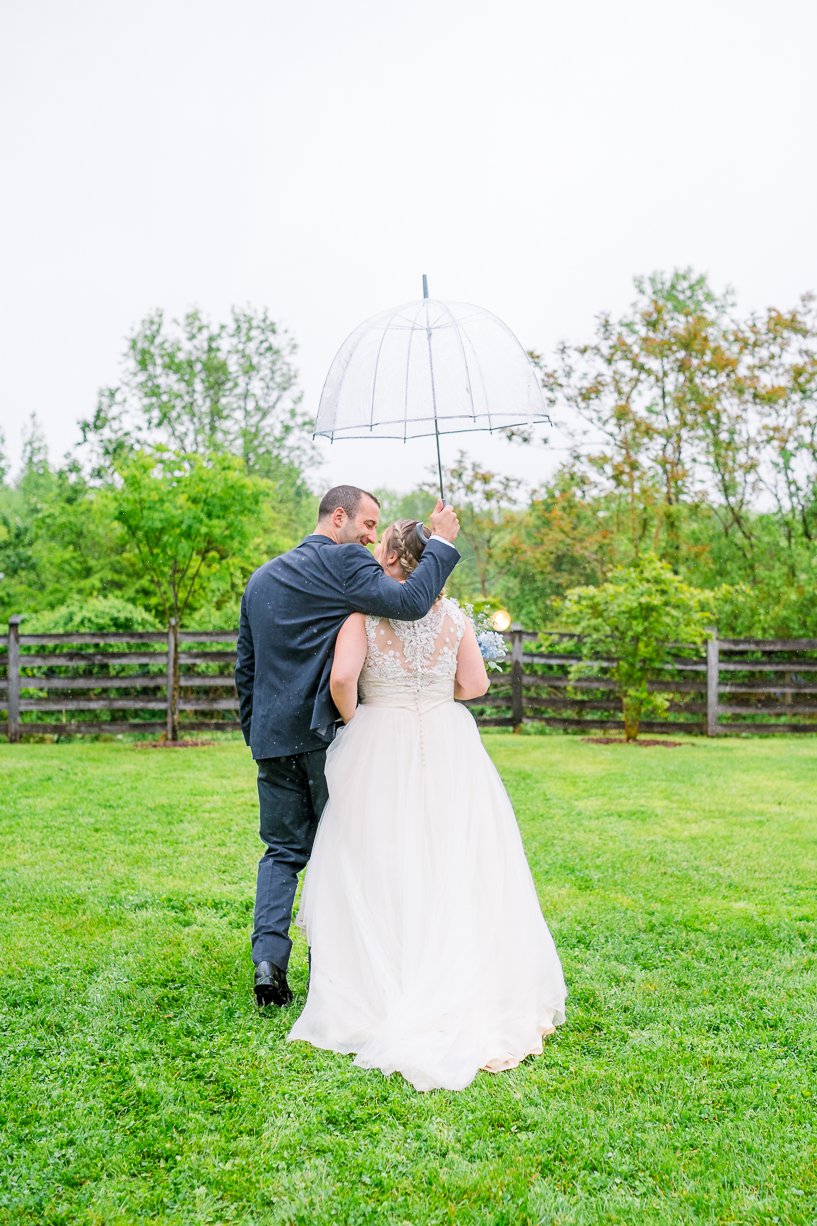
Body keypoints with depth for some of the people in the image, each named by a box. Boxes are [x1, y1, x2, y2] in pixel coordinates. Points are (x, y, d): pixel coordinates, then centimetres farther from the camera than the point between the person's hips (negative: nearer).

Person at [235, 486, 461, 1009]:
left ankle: (269, 955, 2)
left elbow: (245, 666, 18)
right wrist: (443, 543, -9)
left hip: (272, 735, 6)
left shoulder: (261, 577, 16)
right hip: (326, 732, -6)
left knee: (283, 850, 15)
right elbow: (410, 602, -22)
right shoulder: (344, 562, -8)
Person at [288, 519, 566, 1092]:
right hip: (448, 750, 3)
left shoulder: (365, 609, -6)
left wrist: (353, 720, -1)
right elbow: (475, 685, 2)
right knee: (455, 871, 9)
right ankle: (476, 995, 14)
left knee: (382, 874, 6)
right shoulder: (453, 614, 4)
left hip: (380, 751, -3)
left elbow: (342, 677, -18)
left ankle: (384, 996, 10)